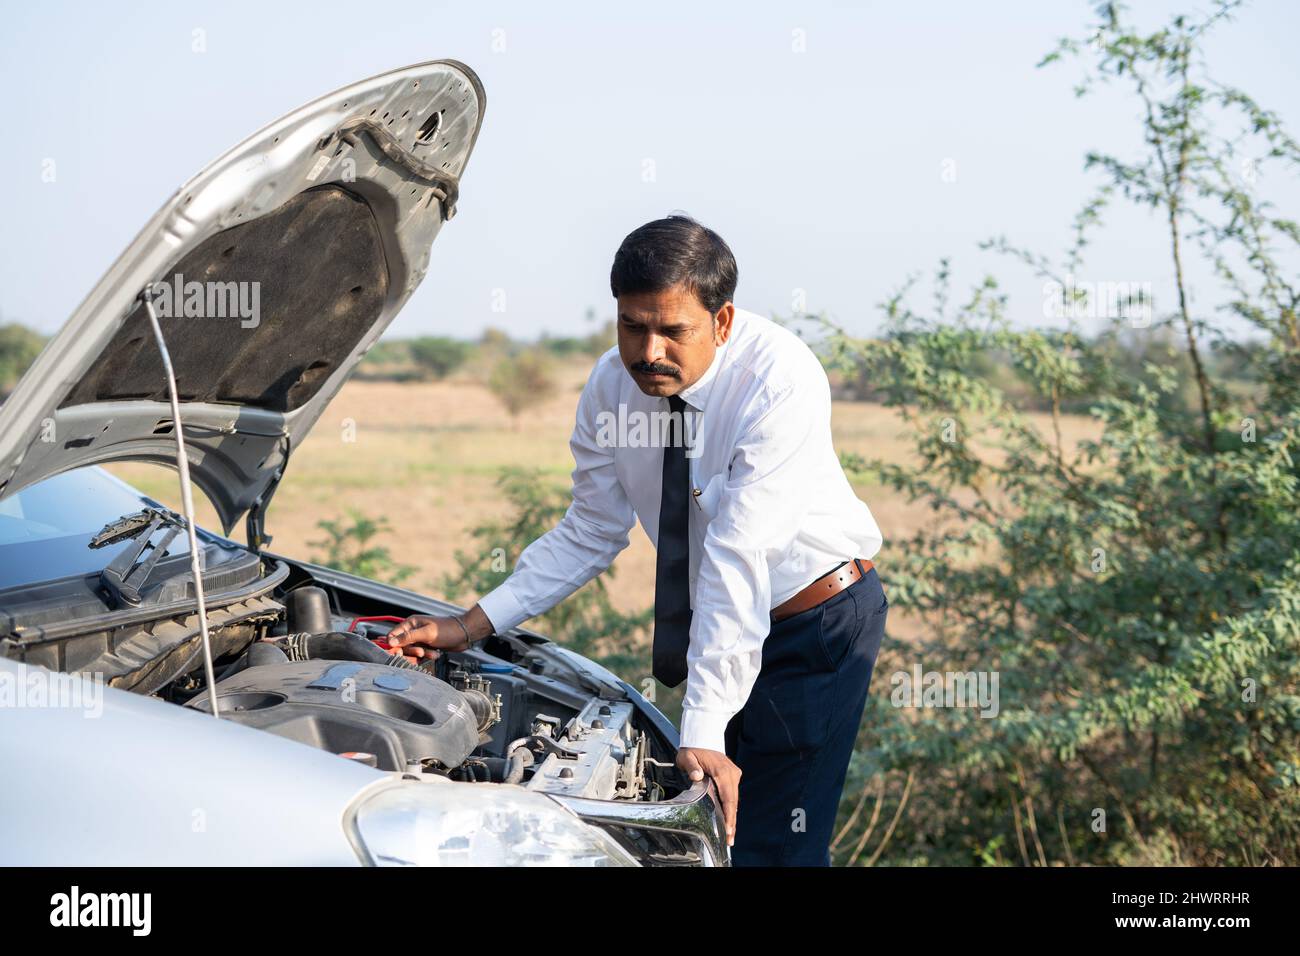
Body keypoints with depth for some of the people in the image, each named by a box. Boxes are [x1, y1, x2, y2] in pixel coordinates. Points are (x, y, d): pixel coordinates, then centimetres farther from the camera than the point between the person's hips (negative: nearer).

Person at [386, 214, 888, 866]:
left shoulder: (780, 379, -28)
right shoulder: (613, 386, -9)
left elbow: (737, 557, -33)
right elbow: (590, 533, 3)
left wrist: (703, 731, -35)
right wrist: (471, 626, -5)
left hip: (817, 622, -6)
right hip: (718, 619, 6)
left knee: (770, 847, -8)